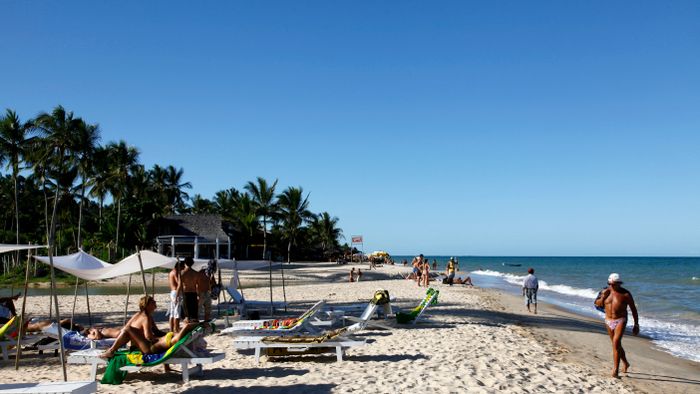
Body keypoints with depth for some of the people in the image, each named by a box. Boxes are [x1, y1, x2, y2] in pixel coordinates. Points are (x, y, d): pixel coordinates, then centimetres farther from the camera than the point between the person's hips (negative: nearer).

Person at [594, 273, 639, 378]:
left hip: (620, 321, -5)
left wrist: (636, 324, -2)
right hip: (608, 321, 5)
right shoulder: (606, 292, 4)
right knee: (616, 345, 18)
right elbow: (597, 304, 9)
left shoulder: (625, 294, -9)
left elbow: (633, 309, -3)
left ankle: (615, 370, -19)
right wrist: (603, 296, -10)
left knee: (616, 343, -19)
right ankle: (625, 363, 42)